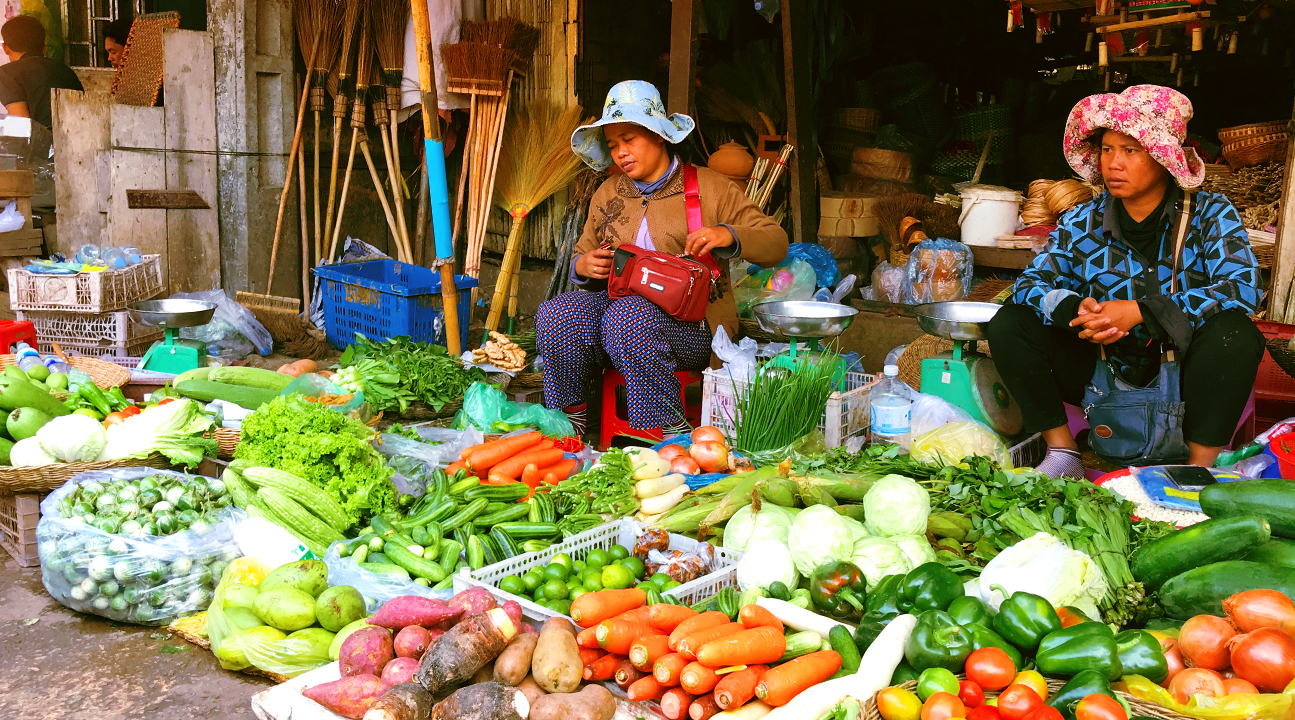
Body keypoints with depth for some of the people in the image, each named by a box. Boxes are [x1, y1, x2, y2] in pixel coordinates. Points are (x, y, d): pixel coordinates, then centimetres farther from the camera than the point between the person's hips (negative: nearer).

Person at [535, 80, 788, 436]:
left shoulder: (710, 187, 6)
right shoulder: (608, 193, 19)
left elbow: (776, 243, 2)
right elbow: (581, 255, 25)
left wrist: (727, 235, -18)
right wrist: (583, 266, -1)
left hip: (690, 318, -4)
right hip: (620, 301, 4)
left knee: (629, 317, -36)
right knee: (556, 315, -25)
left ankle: (672, 437, -25)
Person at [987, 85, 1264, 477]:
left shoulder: (1210, 215, -5)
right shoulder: (1083, 222, 0)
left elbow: (1243, 287, -19)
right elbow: (1031, 284, -6)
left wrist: (1140, 311, -29)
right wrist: (1077, 310, -29)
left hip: (1179, 373, -2)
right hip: (1103, 369, 2)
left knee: (1235, 333, -31)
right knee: (1009, 324, -15)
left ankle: (1201, 466, -18)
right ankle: (1062, 450, -8)